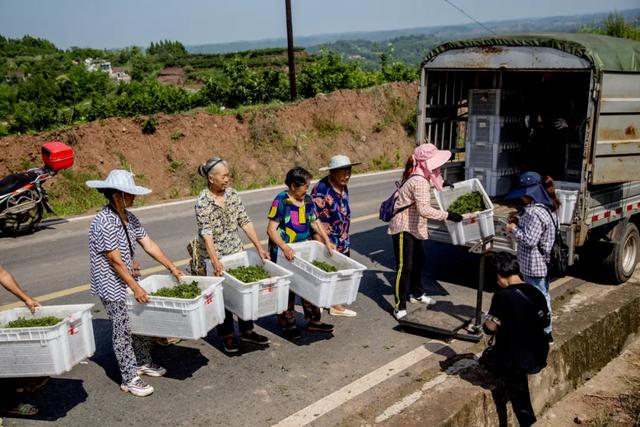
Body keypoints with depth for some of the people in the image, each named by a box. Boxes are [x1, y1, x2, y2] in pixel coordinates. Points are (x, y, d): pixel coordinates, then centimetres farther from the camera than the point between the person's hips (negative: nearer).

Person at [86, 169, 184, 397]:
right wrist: (136, 288, -21)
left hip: (129, 280, 8)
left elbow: (149, 244, 6)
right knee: (123, 330, 2)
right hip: (112, 286, -8)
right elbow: (115, 260, -23)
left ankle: (143, 362, 36)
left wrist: (173, 268, 5)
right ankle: (129, 378, 15)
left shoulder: (128, 217, 2)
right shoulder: (104, 222, -23)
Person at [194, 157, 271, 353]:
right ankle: (227, 335, 22)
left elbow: (245, 221, 2)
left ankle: (247, 330, 27)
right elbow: (206, 233, -22)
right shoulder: (203, 201, -16)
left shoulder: (232, 194, 0)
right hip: (215, 257, -5)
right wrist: (215, 261, -30)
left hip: (237, 252, 5)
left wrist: (259, 247, -4)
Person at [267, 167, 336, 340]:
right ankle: (288, 324, 19)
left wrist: (326, 240, -2)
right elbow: (271, 229, -18)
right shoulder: (281, 201, -16)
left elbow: (315, 223, 11)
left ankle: (313, 320, 26)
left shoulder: (308, 200, 5)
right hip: (284, 254, -6)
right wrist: (284, 248, -30)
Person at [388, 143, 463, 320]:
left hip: (414, 227, 11)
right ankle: (400, 307, -1)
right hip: (403, 227, -11)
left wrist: (440, 184, 23)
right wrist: (448, 215, -32)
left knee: (419, 261, 22)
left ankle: (416, 294, 41)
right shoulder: (419, 181, -26)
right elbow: (424, 210, -34)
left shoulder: (422, 176, 6)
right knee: (404, 267, -8)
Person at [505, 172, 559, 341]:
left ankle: (545, 332, 15)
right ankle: (544, 328, 35)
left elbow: (529, 239, -26)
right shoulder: (547, 207, 6)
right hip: (543, 262, 10)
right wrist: (519, 222, 6)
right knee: (543, 295, 21)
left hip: (533, 265, -10)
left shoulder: (534, 212, -26)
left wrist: (514, 229, -13)